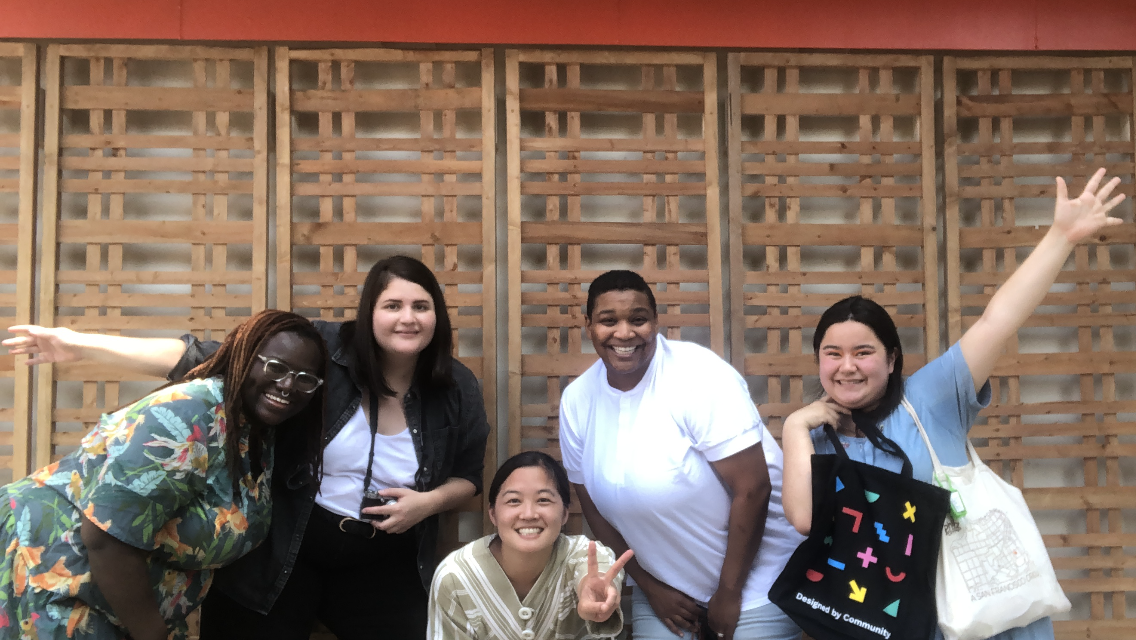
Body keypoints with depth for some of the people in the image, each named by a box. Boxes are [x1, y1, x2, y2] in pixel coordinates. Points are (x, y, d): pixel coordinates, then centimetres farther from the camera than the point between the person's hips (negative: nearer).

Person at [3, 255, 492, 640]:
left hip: (383, 567, 2)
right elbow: (207, 359, -15)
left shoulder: (457, 391, -4)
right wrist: (82, 345, -18)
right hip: (281, 556, -2)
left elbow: (468, 478, 8)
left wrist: (428, 501, -15)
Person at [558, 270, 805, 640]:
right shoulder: (576, 401, -6)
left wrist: (729, 593, -15)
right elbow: (593, 503, 4)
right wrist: (648, 586, 1)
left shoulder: (699, 376, -21)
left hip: (754, 576, -4)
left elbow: (752, 490, -21)